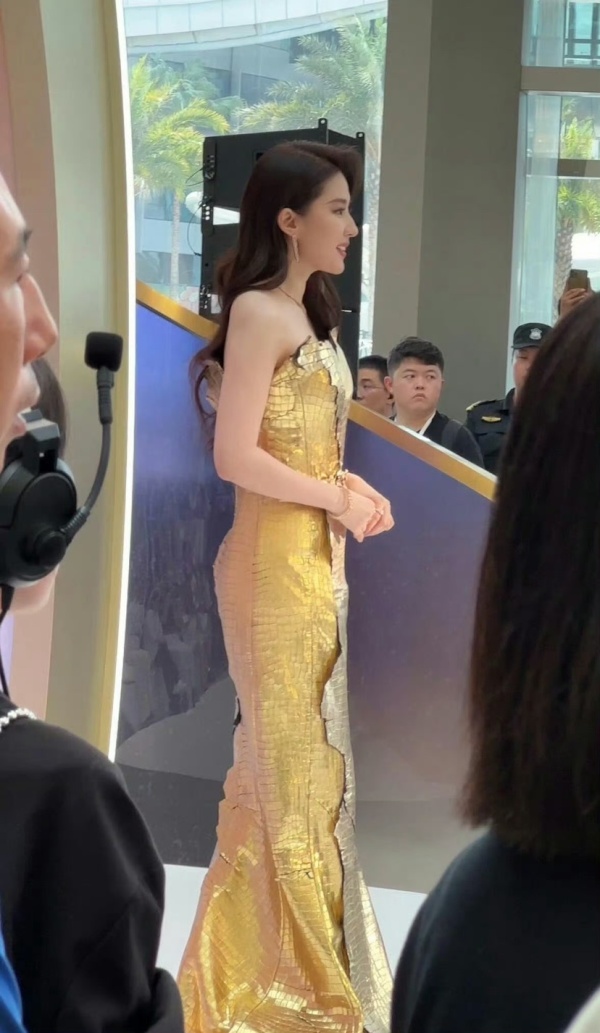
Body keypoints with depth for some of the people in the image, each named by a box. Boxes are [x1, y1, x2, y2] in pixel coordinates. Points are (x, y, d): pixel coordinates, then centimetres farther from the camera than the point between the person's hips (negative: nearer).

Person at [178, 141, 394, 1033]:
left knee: (301, 753, 15)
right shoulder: (259, 311, -15)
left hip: (316, 559, 9)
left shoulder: (311, 316, 12)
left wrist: (352, 490, 0)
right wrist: (338, 500, -11)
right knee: (297, 759, 1)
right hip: (276, 562, -9)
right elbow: (236, 457, -20)